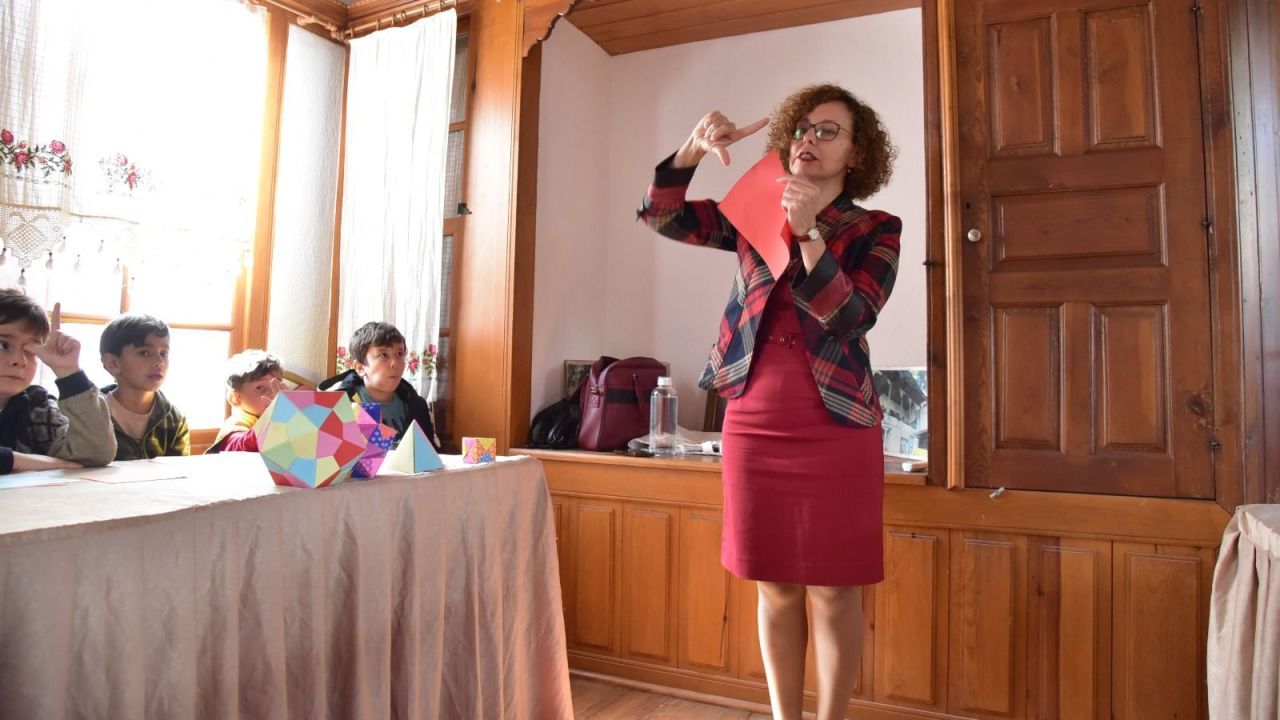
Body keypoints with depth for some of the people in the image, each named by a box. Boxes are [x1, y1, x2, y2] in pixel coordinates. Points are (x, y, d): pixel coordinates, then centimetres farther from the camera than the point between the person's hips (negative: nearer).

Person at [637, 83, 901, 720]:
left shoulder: (875, 230, 3)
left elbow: (851, 318, -12)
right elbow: (660, 215, 2)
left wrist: (809, 233, -21)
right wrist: (693, 148, -13)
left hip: (836, 425, -2)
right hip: (754, 422, 3)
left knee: (833, 591, 5)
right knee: (776, 588, 12)